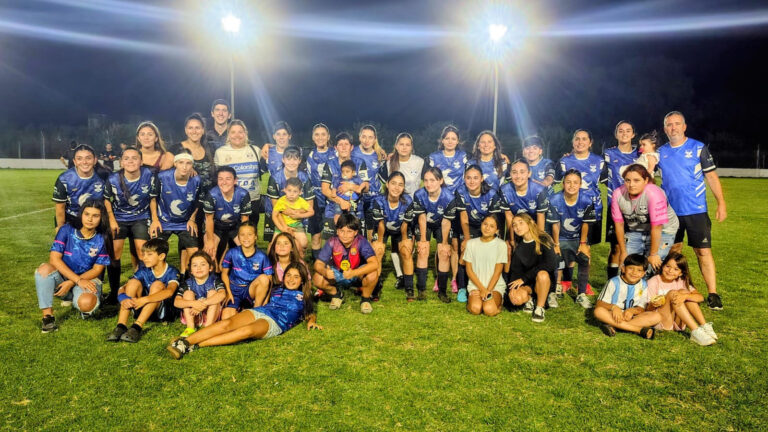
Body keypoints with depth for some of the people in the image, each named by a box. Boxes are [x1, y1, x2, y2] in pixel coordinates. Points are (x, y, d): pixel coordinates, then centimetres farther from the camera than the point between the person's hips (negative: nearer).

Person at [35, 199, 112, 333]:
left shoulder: (102, 240, -7)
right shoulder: (67, 230, -8)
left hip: (87, 279, -1)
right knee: (44, 269, -31)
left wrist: (71, 283, -18)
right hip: (63, 276, 1)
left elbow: (97, 269, -5)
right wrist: (78, 280, -24)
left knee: (86, 303, -34)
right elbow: (54, 258, -15)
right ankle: (47, 315, -21)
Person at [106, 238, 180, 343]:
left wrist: (144, 299, -45)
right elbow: (122, 288, -8)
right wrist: (123, 299, -32)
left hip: (165, 311, -4)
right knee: (134, 282, -16)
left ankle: (137, 327, -37)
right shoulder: (144, 271, 1)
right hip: (143, 309, 4)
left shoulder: (172, 272, -12)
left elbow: (169, 292, -34)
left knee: (157, 284, -28)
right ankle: (121, 326, -27)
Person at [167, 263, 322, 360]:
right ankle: (185, 341, -40)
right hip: (258, 311, 4)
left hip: (275, 323, -4)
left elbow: (311, 314, 24)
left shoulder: (303, 297, 23)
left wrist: (311, 321, 2)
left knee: (248, 331, -38)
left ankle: (196, 346, -43)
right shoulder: (277, 289, 29)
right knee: (226, 324, -28)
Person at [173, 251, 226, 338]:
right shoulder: (187, 283, -4)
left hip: (211, 315, -2)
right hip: (192, 317, 2)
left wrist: (203, 304, -41)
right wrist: (193, 303, -37)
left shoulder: (215, 281, -9)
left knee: (212, 292, -20)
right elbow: (176, 302, -18)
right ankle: (190, 327, -21)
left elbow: (222, 294, -31)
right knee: (188, 292, -14)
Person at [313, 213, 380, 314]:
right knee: (317, 279, -24)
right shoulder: (332, 242, -20)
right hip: (337, 275, 2)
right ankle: (337, 294, 10)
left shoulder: (361, 242, -26)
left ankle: (365, 299, -2)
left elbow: (375, 263, -37)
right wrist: (325, 272, -43)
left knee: (372, 273, -34)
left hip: (358, 274, -2)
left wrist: (353, 273, -49)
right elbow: (318, 264, -18)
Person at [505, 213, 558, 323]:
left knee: (542, 274, -38)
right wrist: (512, 288, -18)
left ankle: (539, 308, -17)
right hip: (527, 285, 3)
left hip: (545, 281, -3)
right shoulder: (518, 247, 4)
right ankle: (529, 299, 7)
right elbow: (514, 270, 1)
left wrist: (524, 278, -20)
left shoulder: (544, 240, -10)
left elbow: (551, 264, -22)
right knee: (516, 298, -29)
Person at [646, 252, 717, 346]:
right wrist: (654, 305, -30)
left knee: (683, 292, -14)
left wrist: (685, 296, -29)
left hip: (678, 323, 4)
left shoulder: (681, 282, 8)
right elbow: (649, 309, -6)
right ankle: (695, 332, -33)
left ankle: (705, 327, -21)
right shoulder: (653, 282, -4)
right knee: (672, 293, -25)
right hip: (661, 323, -4)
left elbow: (701, 297, -9)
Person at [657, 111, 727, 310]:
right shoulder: (660, 152, 6)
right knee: (672, 251, 13)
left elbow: (711, 176, -1)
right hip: (670, 210, 3)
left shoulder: (698, 148, -2)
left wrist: (721, 203, -5)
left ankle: (713, 294, 4)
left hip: (696, 210, -3)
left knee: (703, 251, -4)